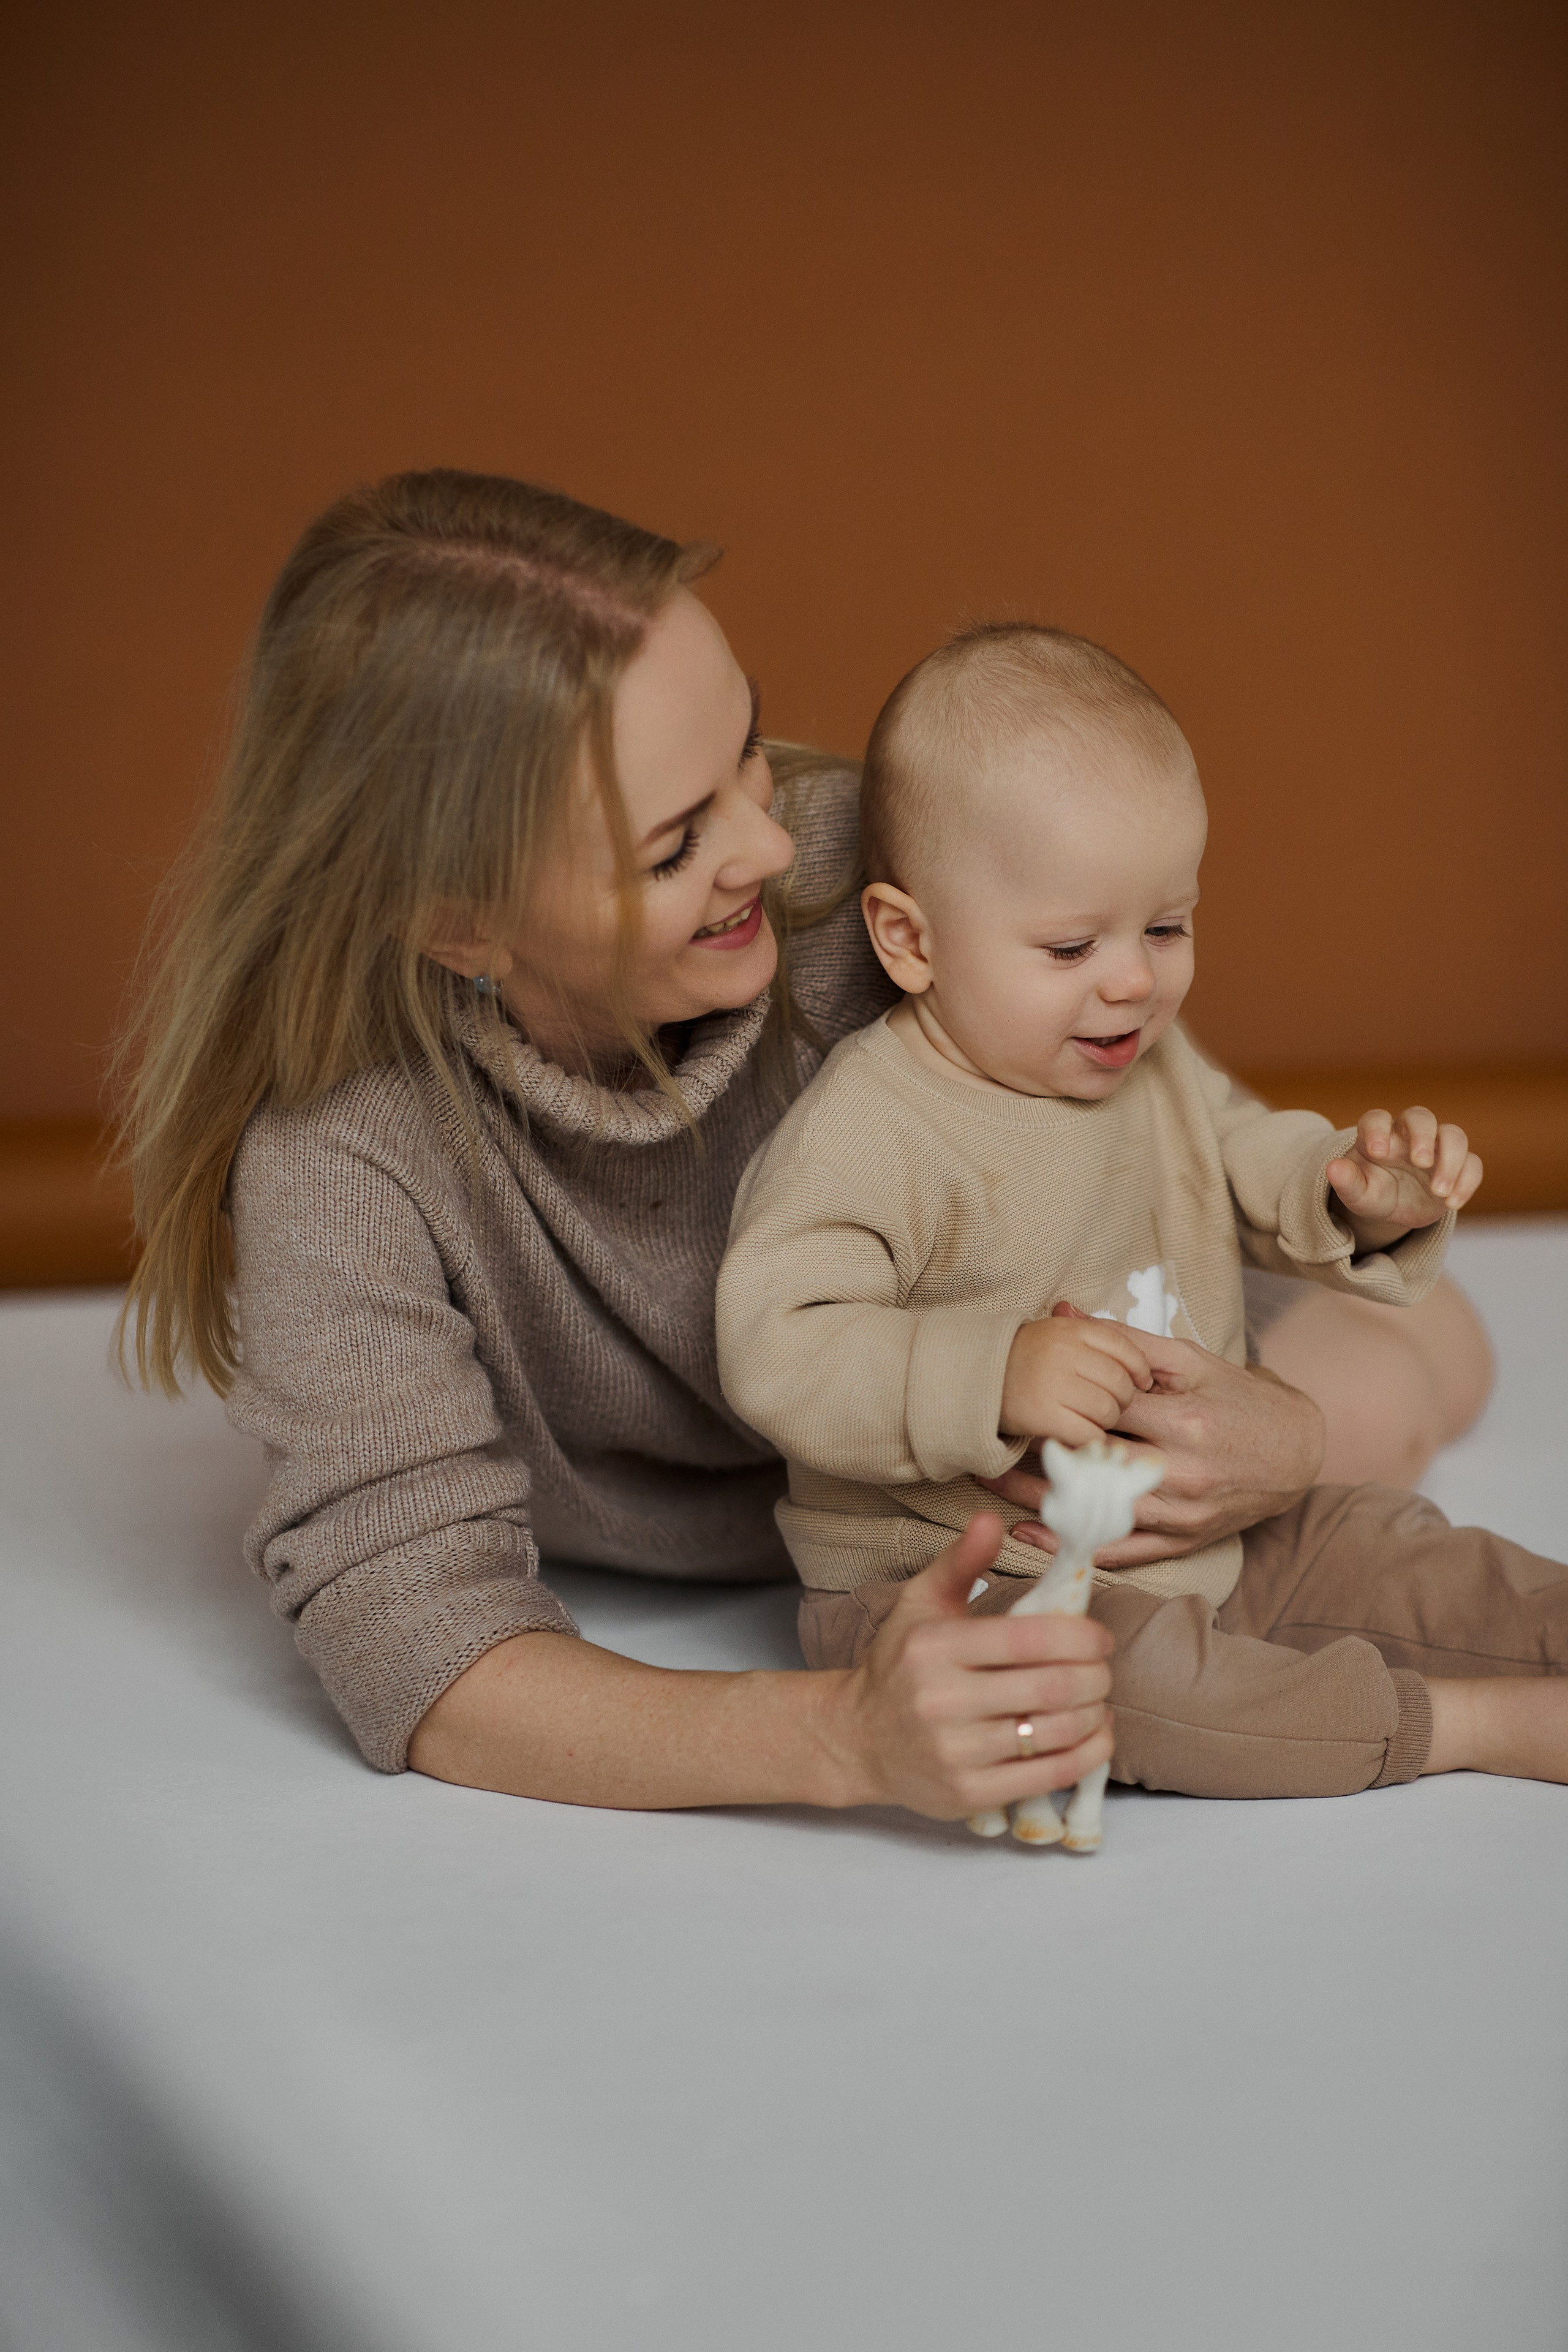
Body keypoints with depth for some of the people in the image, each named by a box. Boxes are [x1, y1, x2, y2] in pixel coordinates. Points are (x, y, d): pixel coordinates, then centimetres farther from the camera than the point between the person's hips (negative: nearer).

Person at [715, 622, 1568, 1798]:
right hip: (955, 1575, -8)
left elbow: (1264, 1177, 19)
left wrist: (1367, 1201, -4)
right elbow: (777, 1354, -28)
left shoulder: (1156, 1069, 6)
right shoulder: (865, 1132, -21)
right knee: (1107, 1669, -32)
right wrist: (998, 1374, -39)